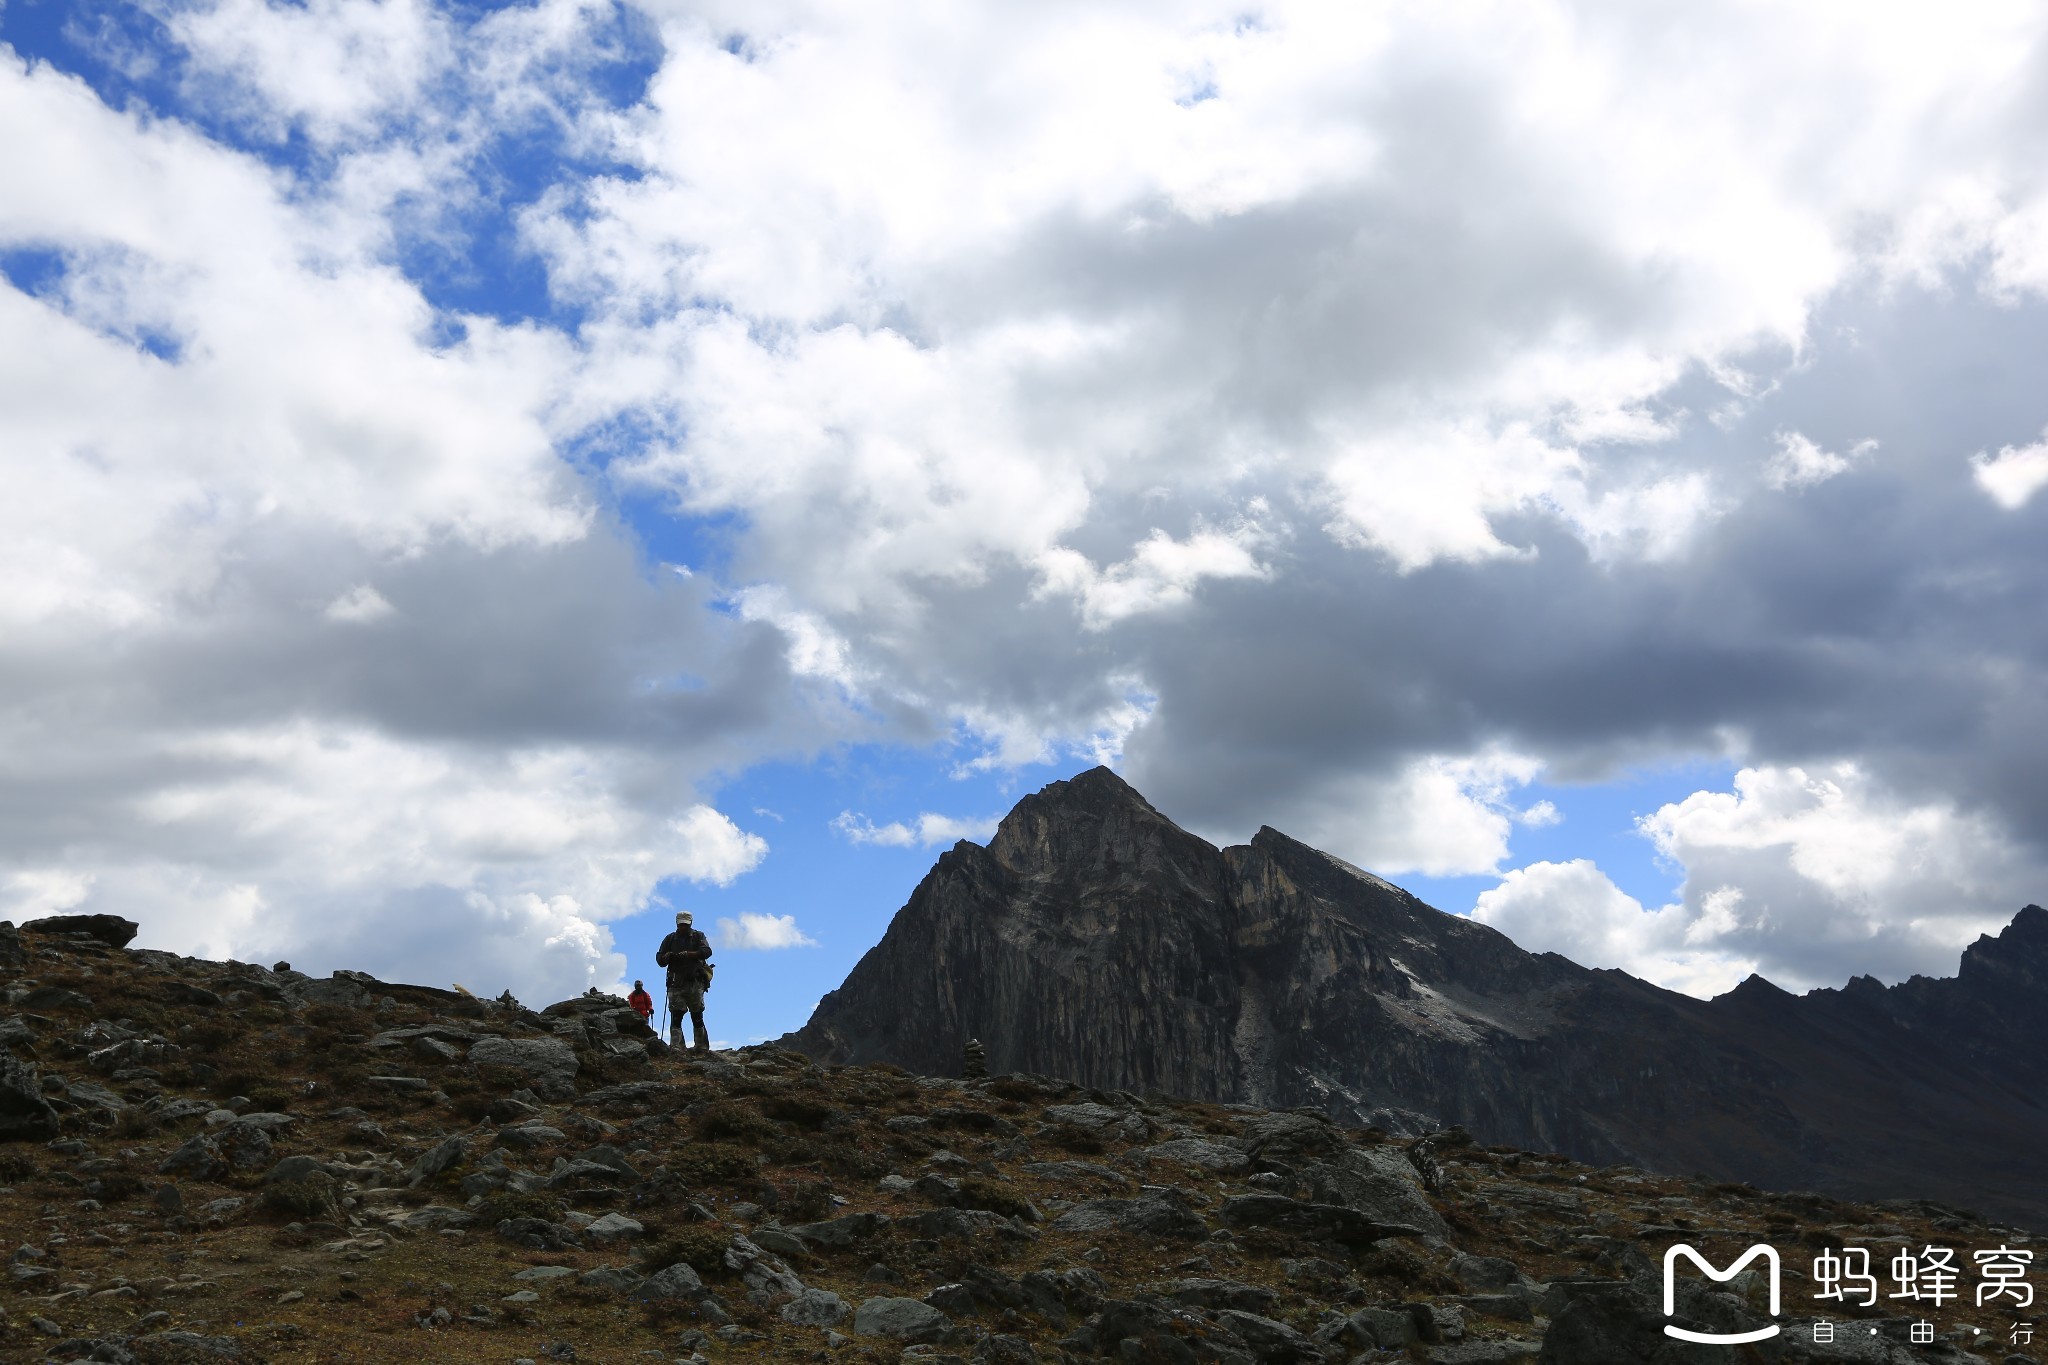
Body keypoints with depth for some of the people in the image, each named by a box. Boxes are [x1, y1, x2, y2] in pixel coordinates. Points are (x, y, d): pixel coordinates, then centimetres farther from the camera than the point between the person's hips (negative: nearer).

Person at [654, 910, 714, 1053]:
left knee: (697, 1017, -2)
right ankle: (676, 1047, -13)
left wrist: (688, 954, -20)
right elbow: (659, 960, 15)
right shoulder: (670, 939, 17)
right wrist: (667, 956, -8)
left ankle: (702, 1047, 2)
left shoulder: (698, 936, 11)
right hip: (676, 983, 2)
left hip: (694, 982, -2)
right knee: (676, 1016, -9)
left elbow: (706, 951, -6)